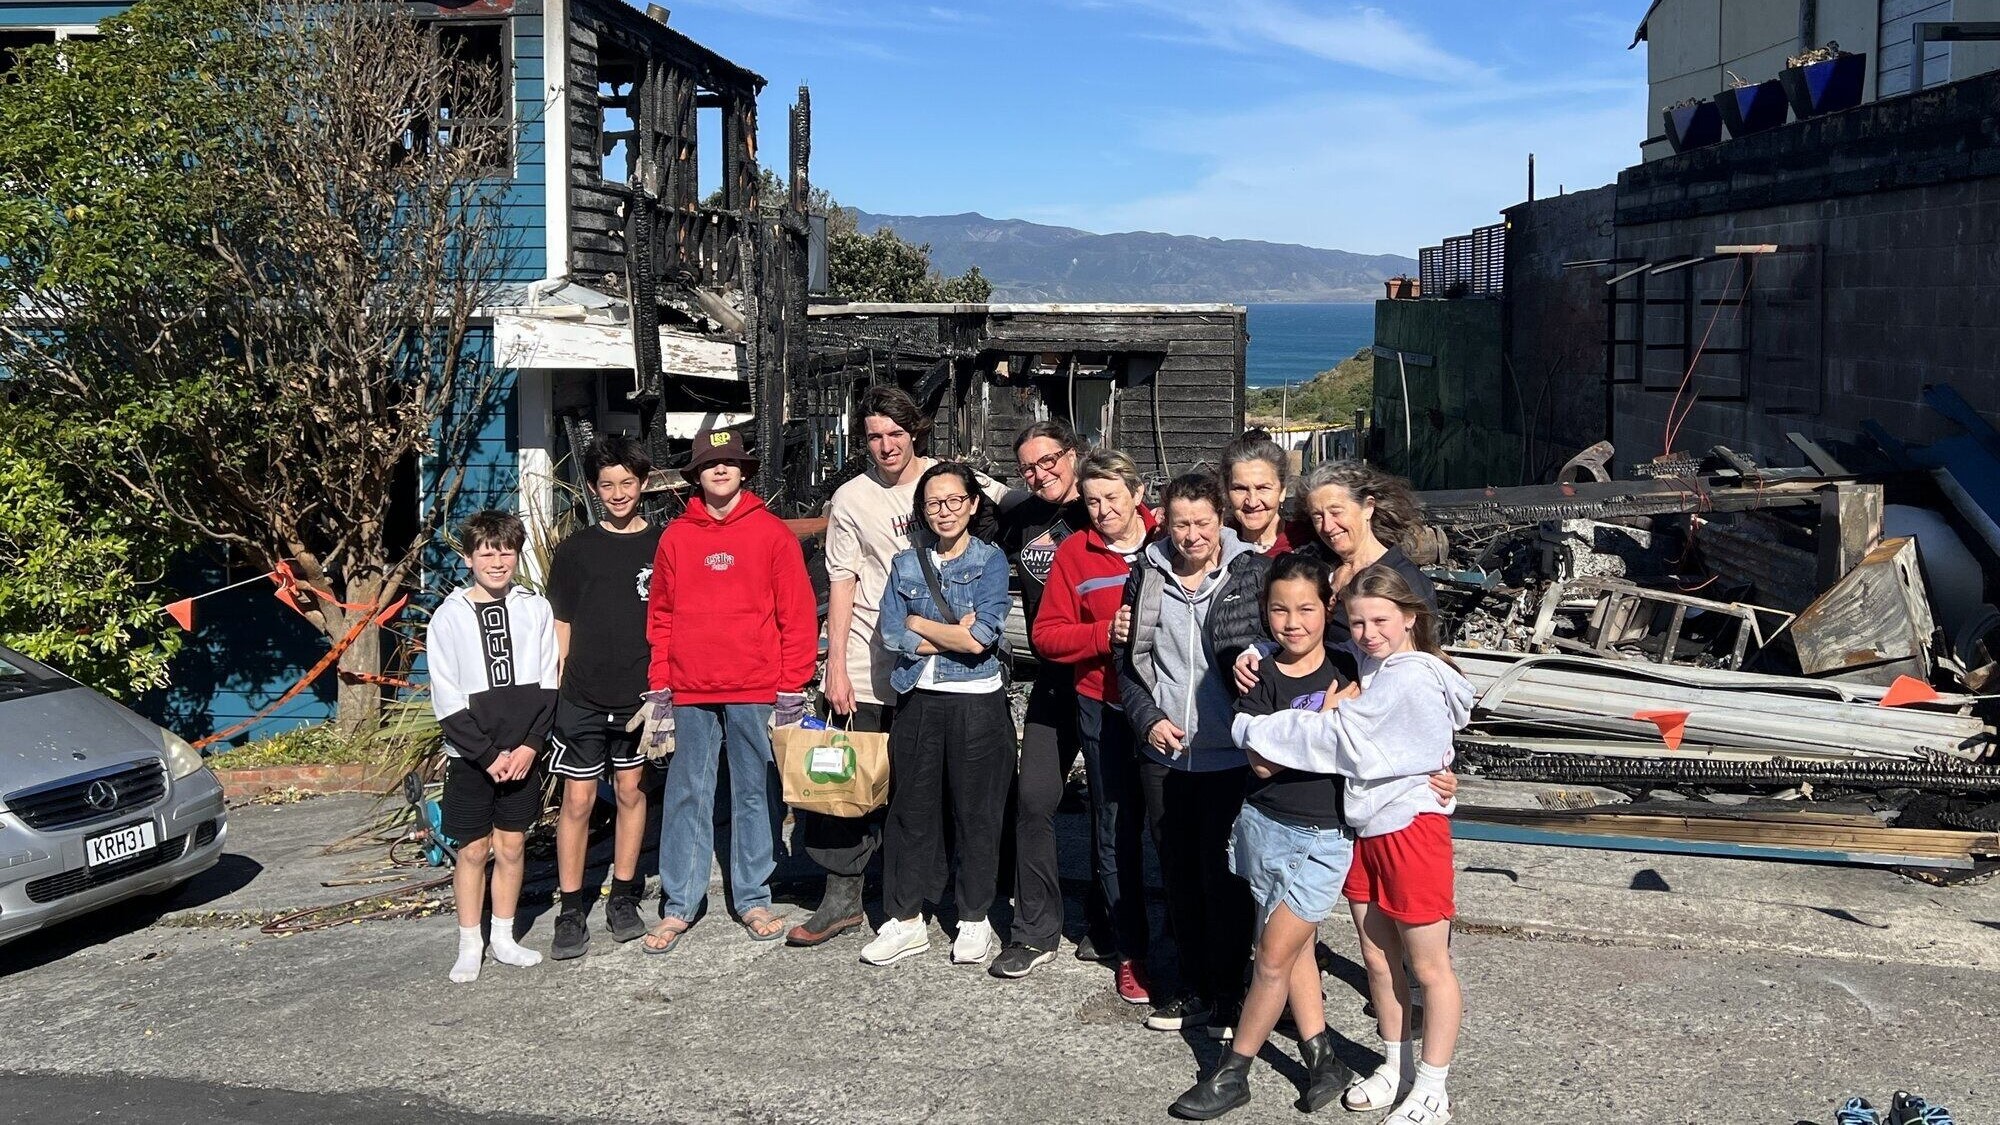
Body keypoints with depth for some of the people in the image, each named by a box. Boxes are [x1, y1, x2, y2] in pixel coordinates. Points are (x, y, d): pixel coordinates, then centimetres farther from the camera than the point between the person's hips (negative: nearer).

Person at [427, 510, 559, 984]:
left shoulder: (535, 610, 1)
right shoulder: (449, 618, -5)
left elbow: (547, 685, 2)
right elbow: (448, 703, -7)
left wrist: (530, 745, -9)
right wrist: (489, 754, -11)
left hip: (523, 753, 2)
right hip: (471, 758, -2)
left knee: (512, 845, 9)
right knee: (472, 850, 5)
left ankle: (504, 938, 21)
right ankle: (470, 946, 16)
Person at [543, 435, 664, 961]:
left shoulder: (662, 546, 4)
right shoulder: (575, 550, 5)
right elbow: (561, 627, 7)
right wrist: (550, 691, 2)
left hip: (640, 695, 1)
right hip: (582, 697, 0)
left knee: (631, 792, 9)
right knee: (578, 800, -1)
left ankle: (623, 897, 22)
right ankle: (571, 910, 7)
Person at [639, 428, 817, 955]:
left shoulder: (773, 533, 0)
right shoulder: (676, 537, 7)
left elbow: (798, 614, -2)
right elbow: (659, 615, 10)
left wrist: (792, 688, -6)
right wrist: (659, 686, 4)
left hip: (757, 692, -2)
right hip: (691, 694, 2)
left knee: (757, 793, 7)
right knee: (687, 796, 6)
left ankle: (753, 899, 19)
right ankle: (678, 905, 14)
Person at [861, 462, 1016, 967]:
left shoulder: (991, 561, -1)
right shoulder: (905, 564, 8)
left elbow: (981, 637, -14)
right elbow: (892, 635, -4)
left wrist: (919, 624, -6)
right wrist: (955, 634, -10)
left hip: (976, 703, -3)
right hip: (918, 700, 3)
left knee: (976, 812, 5)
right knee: (910, 808, 7)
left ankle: (974, 921, 19)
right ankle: (906, 920, 19)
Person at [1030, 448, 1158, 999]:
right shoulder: (1074, 552, 1)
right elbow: (1047, 636, 0)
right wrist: (1106, 633, -15)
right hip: (1104, 705, 1)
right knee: (1116, 829, 8)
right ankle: (1131, 950, 21)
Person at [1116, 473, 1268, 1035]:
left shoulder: (1253, 573, -4)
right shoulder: (1147, 577, 5)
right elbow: (1127, 661, 10)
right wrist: (1148, 719, -1)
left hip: (1230, 756, -3)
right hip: (1163, 756, 4)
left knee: (1224, 876, 2)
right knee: (1179, 875, 11)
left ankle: (1229, 993, 16)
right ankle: (1195, 988, 25)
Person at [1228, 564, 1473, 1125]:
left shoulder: (1411, 679, -21)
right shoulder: (1364, 664, 5)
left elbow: (1336, 732, -25)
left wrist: (1253, 732, -17)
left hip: (1412, 827, -8)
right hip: (1364, 826, 8)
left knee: (1428, 966, 5)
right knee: (1378, 959, 16)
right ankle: (1396, 1068, 31)